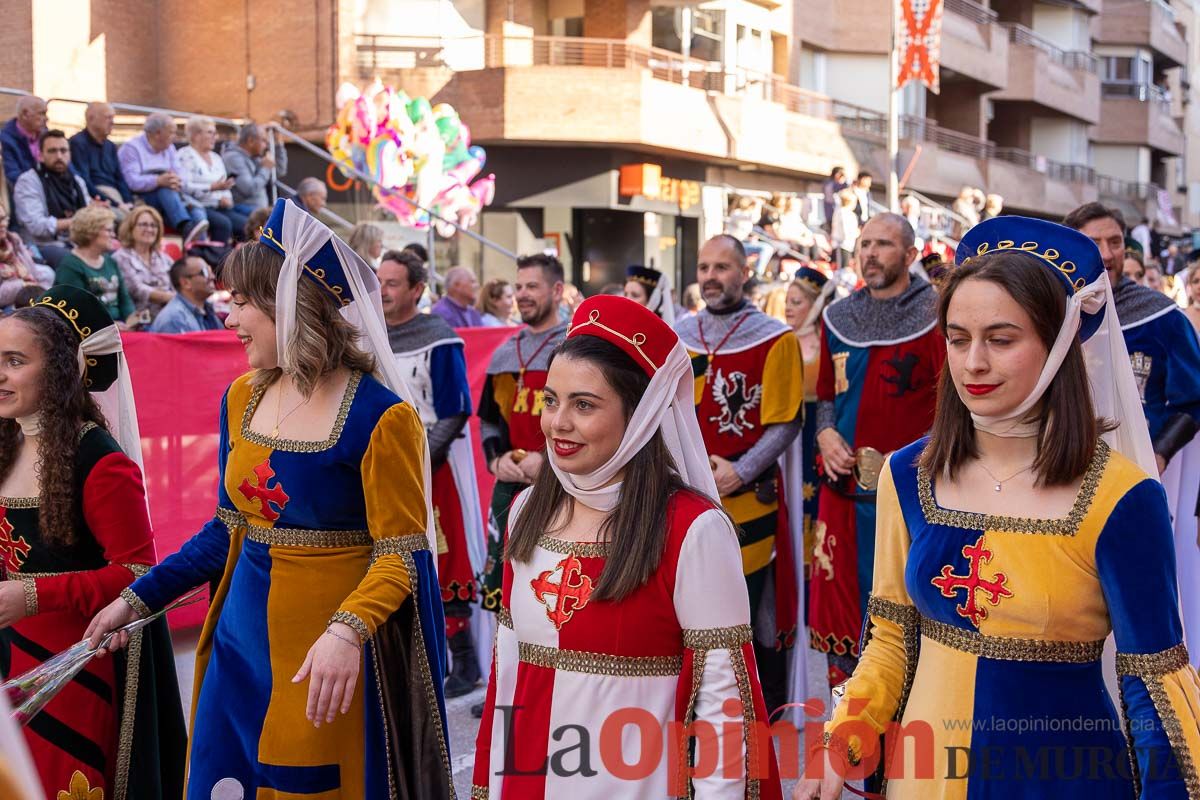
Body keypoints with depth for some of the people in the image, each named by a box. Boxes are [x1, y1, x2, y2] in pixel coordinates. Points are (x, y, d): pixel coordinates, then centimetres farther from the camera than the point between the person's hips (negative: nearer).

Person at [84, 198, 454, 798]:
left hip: (332, 662, -6)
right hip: (242, 642, 6)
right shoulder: (243, 399, 5)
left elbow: (401, 554, -17)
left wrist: (348, 631, -33)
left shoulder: (379, 417, -16)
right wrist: (137, 600, 11)